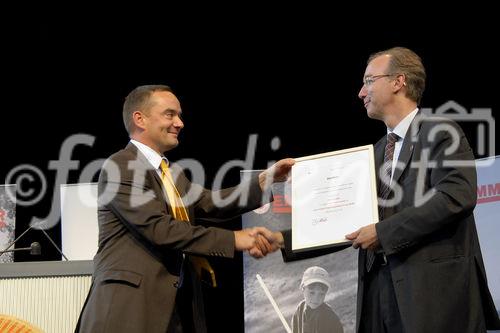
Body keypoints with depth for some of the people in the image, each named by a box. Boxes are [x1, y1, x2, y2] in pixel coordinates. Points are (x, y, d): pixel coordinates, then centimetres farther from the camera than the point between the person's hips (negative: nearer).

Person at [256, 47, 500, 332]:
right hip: (381, 285, 7)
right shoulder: (379, 150, 21)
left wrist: (383, 232, -16)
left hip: (435, 286, -6)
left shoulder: (441, 133, -1)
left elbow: (457, 195, -17)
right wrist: (284, 240, 11)